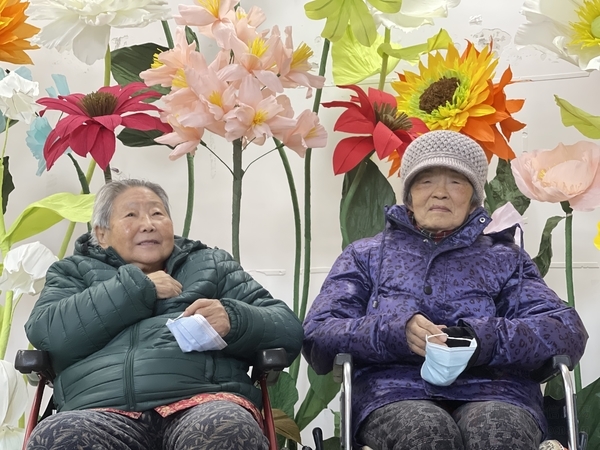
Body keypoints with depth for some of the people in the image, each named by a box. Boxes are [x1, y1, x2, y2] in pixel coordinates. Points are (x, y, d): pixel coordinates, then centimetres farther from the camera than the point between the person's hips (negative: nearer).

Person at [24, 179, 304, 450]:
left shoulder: (212, 265, 27)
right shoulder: (76, 273, 27)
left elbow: (289, 330, 17)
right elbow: (45, 333, 4)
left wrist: (233, 320, -4)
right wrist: (137, 287, 5)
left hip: (204, 400, -1)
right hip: (103, 411, 1)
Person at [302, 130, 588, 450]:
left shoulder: (504, 260, 23)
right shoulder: (365, 256, 23)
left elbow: (568, 332, 7)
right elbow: (317, 336, 8)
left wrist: (482, 338, -13)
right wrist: (396, 332, -12)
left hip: (493, 395, 1)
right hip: (395, 393, 0)